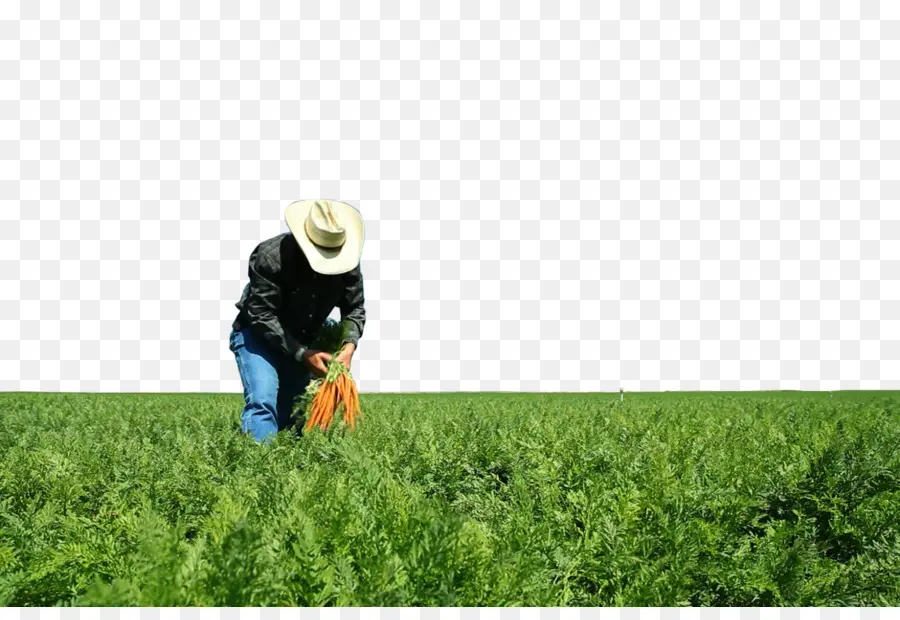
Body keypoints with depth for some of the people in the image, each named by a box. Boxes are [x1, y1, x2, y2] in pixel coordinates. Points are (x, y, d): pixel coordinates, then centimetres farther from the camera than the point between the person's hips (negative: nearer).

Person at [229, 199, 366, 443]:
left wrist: (349, 346, -24)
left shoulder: (347, 262, -15)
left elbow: (354, 309, -5)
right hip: (258, 335, -5)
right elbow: (262, 316, -27)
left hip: (302, 341, 5)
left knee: (288, 411, 5)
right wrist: (303, 354, -31)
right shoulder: (271, 257, -29)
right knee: (262, 404, -23)